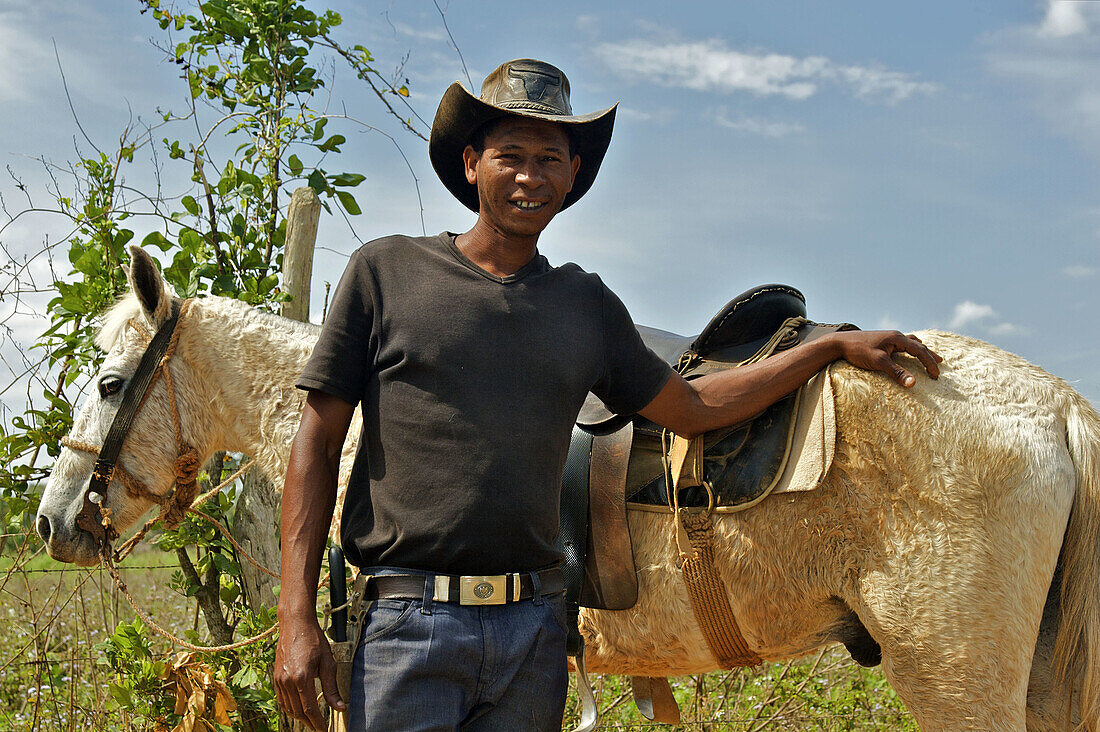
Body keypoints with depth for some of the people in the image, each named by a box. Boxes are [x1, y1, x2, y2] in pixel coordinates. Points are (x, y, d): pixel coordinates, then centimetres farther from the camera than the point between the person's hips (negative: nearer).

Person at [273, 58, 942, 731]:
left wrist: (835, 346, 19)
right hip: (412, 624, -3)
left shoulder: (587, 303, 11)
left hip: (535, 626, 4)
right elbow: (318, 444, -1)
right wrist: (297, 618, -9)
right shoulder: (385, 271, 1)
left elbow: (692, 409, 20)